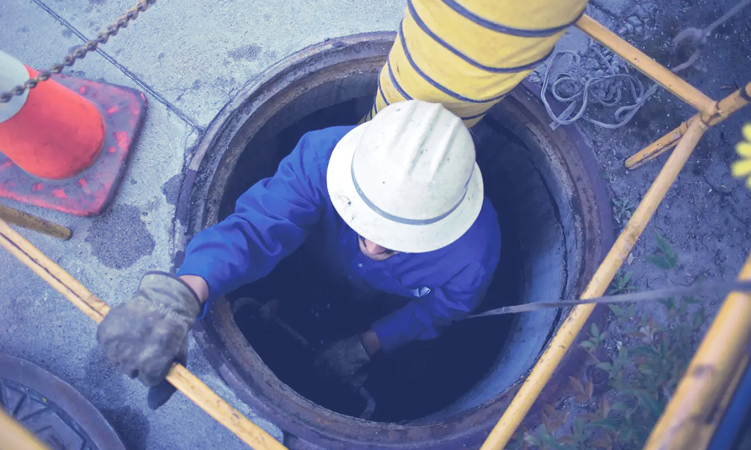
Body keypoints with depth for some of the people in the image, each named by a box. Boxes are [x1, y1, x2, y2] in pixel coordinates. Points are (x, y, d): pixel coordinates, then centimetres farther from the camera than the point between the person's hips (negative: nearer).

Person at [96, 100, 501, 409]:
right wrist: (178, 296, -66)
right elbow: (258, 226, -49)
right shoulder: (325, 157, -41)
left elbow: (443, 310, -18)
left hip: (401, 311, 0)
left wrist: (367, 346, -20)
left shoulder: (475, 249, -40)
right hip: (326, 272, 1)